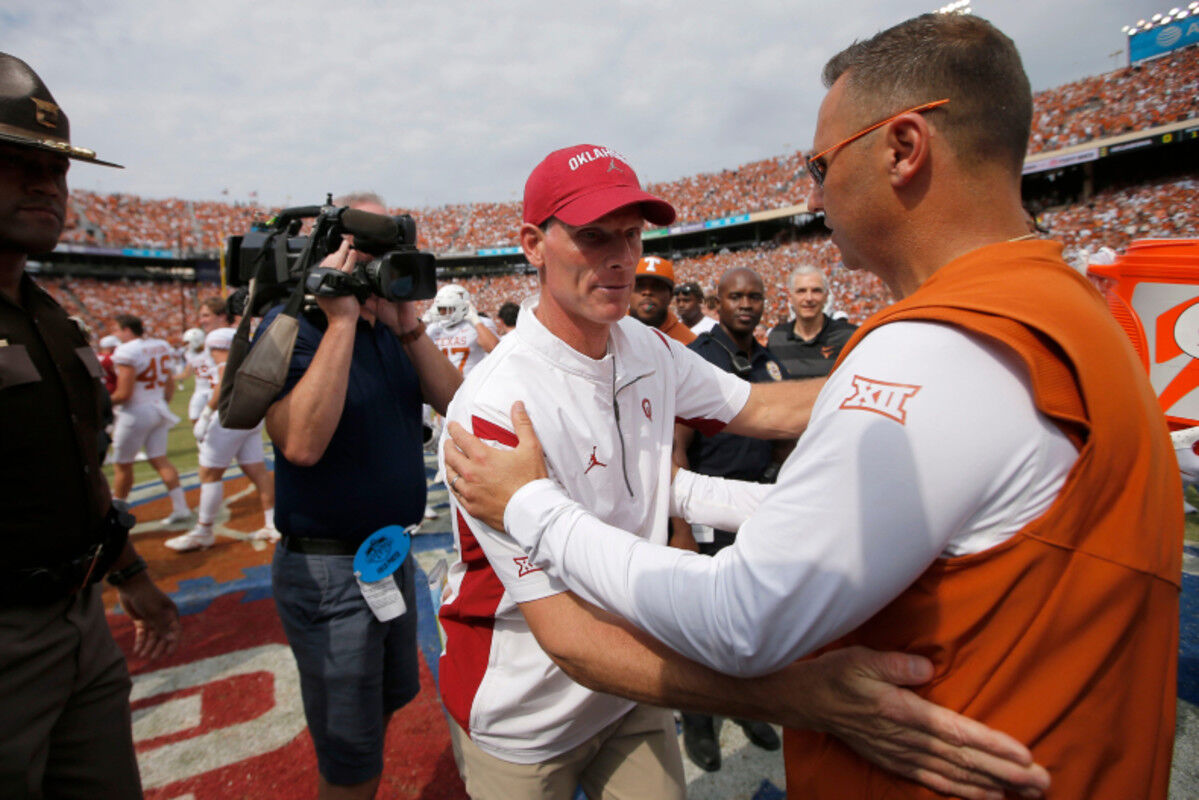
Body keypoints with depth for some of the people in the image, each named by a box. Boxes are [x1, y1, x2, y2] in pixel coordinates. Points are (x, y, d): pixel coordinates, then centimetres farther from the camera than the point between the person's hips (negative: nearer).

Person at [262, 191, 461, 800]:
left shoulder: (389, 327, 5)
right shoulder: (292, 326, -15)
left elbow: (455, 402, -4)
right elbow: (302, 443, -31)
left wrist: (409, 327, -14)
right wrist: (342, 321, -27)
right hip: (328, 567, -7)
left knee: (391, 699, 29)